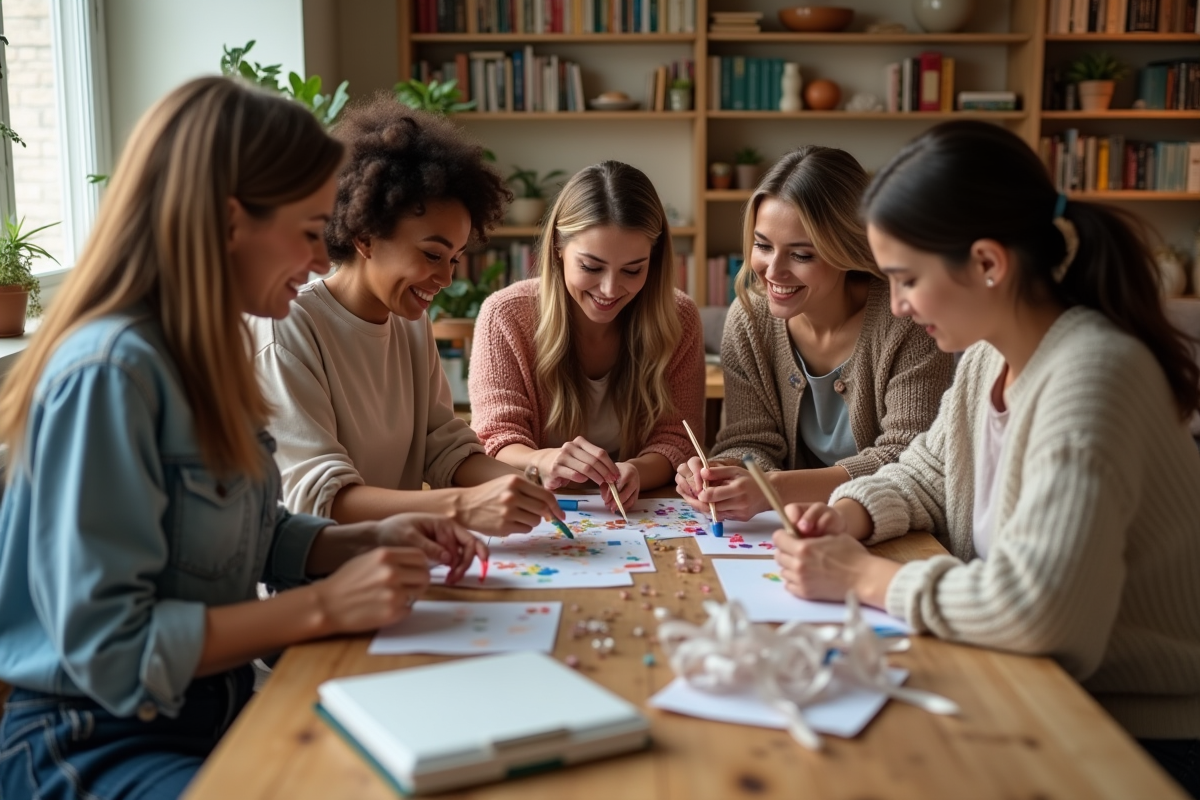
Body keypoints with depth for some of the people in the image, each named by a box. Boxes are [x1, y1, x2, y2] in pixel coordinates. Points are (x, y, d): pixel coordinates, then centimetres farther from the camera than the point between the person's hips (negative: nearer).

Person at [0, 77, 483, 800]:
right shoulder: (110, 371, -22)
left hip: (214, 708, 8)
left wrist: (367, 540, -2)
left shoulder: (205, 354, 4)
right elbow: (109, 649, -23)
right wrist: (325, 606, -21)